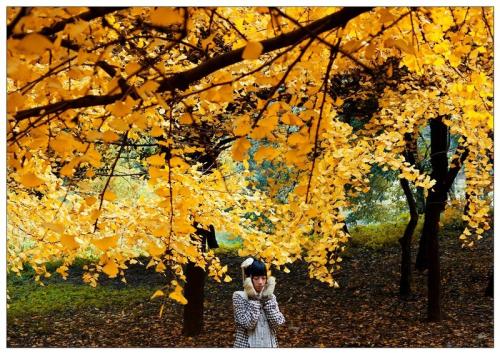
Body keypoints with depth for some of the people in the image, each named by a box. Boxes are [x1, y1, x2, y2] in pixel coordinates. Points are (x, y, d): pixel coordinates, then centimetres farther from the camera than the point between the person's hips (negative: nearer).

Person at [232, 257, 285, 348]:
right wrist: (253, 299, -13)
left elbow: (277, 322, -5)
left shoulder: (270, 296, 9)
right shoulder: (239, 296, -5)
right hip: (247, 346, -4)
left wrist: (267, 298, -5)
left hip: (269, 345, 4)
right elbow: (248, 323, -16)